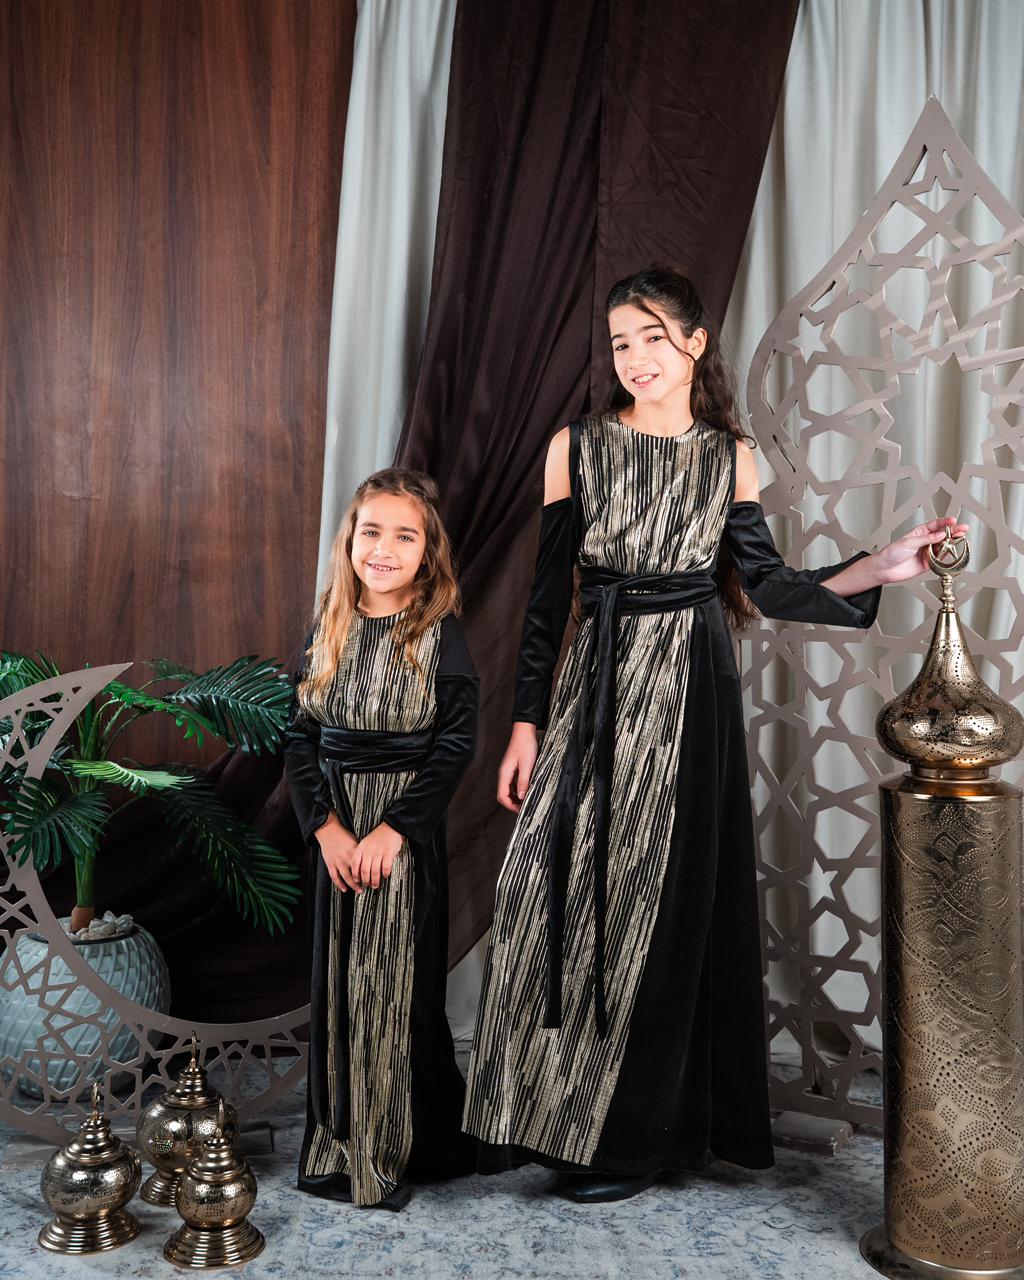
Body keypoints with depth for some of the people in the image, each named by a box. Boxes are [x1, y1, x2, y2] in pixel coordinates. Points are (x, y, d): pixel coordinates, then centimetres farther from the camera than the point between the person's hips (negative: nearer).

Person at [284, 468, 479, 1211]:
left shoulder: (440, 635, -8)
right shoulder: (329, 633, 4)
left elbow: (458, 744, -12)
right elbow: (301, 736, 3)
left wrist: (392, 829, -16)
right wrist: (324, 825, -9)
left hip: (408, 835, -4)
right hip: (336, 834, 4)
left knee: (400, 980, 1)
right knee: (339, 978, 11)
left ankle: (403, 1150, 18)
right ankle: (338, 1144, 27)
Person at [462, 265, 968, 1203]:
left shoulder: (729, 455, 6)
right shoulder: (578, 447, 3)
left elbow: (769, 585, 3)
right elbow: (549, 594, 2)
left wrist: (878, 570, -11)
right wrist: (526, 723, -1)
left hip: (690, 696, 0)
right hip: (597, 687, 1)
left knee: (663, 906, 3)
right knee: (559, 890, -1)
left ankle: (637, 1135, 17)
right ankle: (544, 1112, 19)